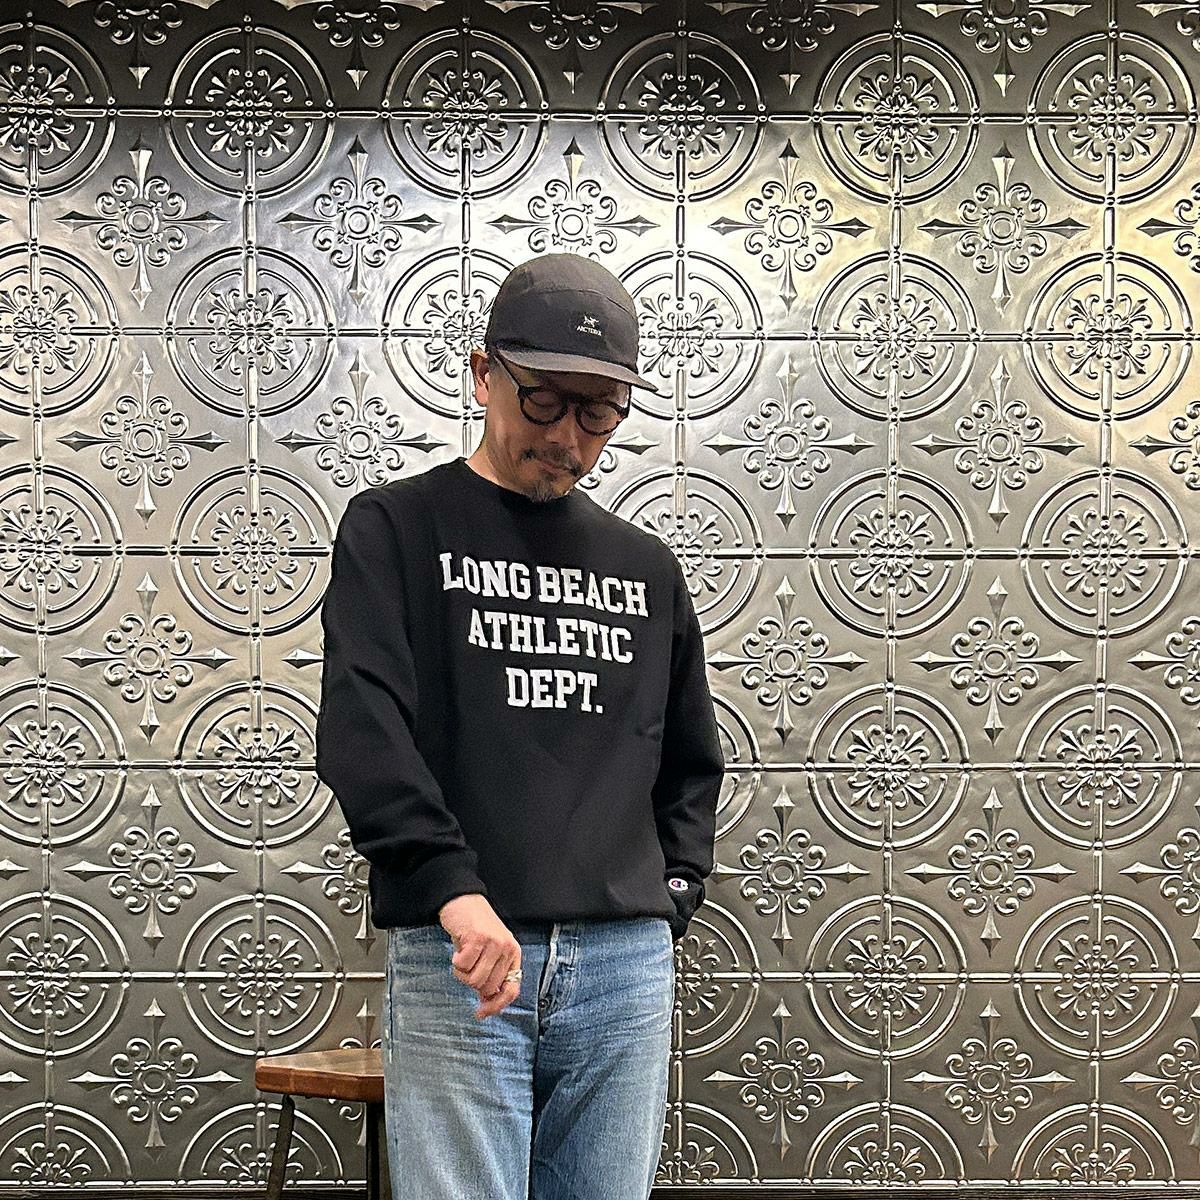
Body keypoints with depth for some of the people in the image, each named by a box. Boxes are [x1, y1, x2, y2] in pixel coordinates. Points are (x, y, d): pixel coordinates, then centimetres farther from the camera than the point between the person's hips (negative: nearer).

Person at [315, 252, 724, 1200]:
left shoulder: (647, 569, 17)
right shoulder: (398, 528, 3)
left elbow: (691, 763, 26)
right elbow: (362, 729, -11)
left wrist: (674, 893, 10)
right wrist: (453, 888, -24)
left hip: (626, 963, 4)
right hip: (456, 959, -4)